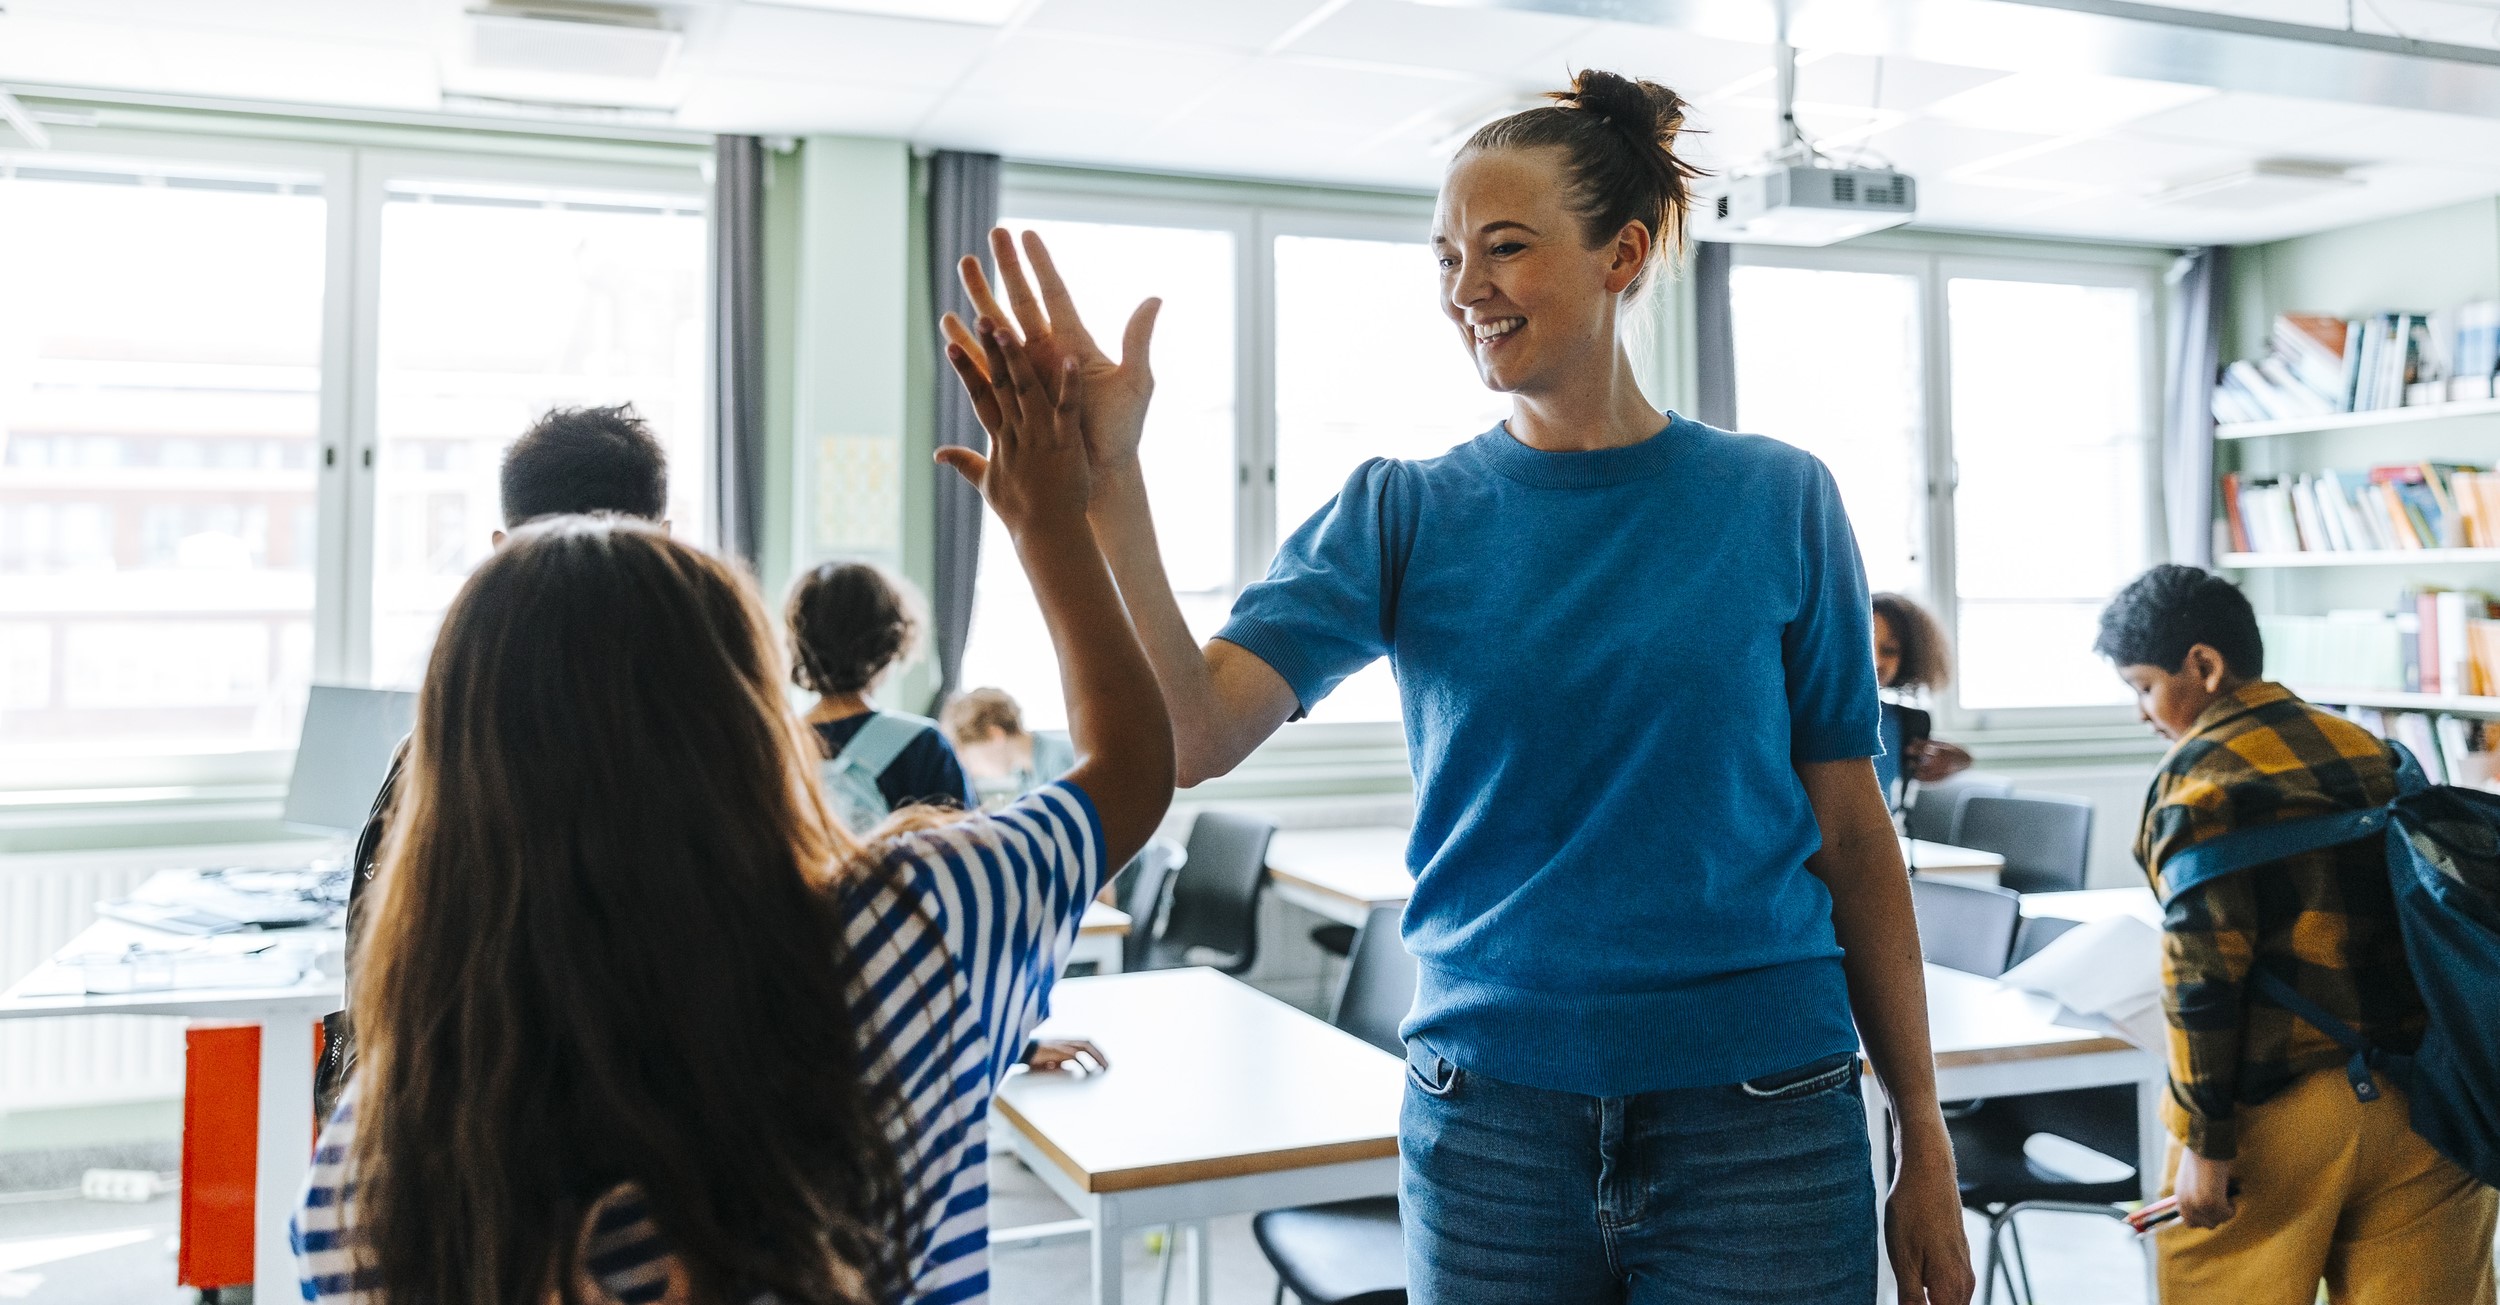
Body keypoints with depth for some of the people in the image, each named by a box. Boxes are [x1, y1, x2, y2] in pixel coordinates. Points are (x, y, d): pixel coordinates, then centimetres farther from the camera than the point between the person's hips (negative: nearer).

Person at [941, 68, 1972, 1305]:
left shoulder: (1776, 502, -2)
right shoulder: (1403, 515, -2)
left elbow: (1851, 833, 2)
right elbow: (1190, 736, -15)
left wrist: (1924, 1141, 4)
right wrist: (1107, 480, -27)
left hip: (1759, 1117, 0)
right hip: (1488, 1113, 1)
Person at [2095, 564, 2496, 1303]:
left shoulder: (2201, 771, -9)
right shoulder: (2369, 750, 11)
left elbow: (2204, 967, -15)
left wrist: (2203, 1140, -12)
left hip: (2279, 1106, -6)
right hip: (2424, 1103, 6)